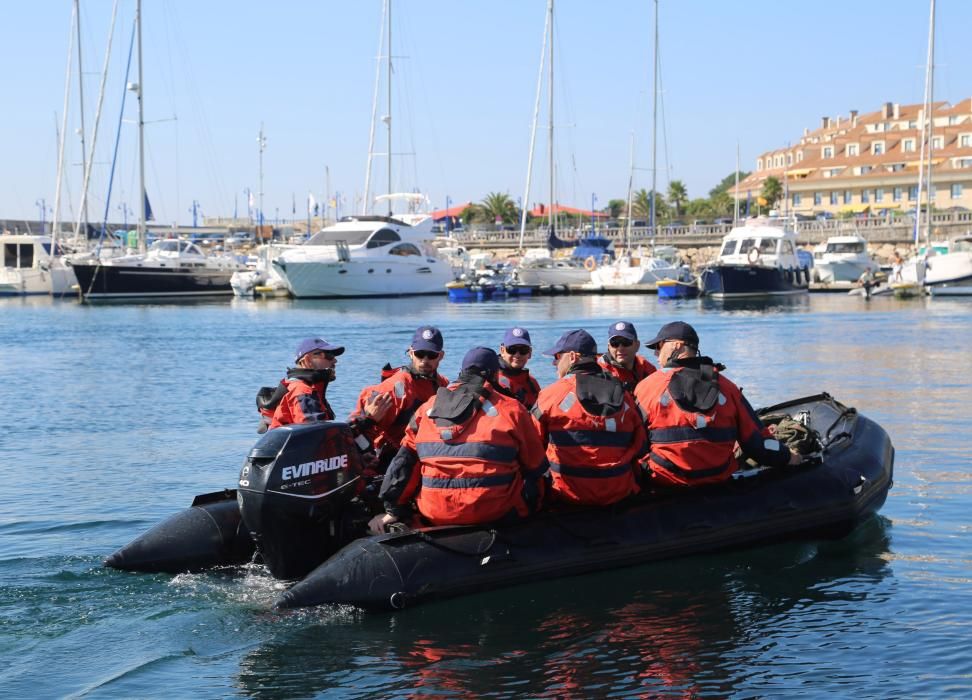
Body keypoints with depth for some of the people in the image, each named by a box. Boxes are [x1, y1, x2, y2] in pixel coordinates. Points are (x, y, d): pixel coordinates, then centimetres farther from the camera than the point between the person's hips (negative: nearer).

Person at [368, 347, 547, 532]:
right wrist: (534, 501, 28)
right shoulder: (510, 409, 1)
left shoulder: (427, 409, 11)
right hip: (495, 515, -3)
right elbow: (536, 465, 10)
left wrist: (393, 510, 11)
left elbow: (405, 460, 8)